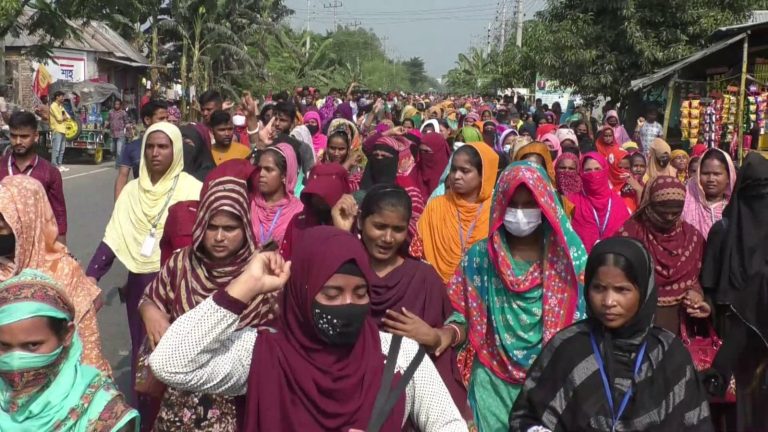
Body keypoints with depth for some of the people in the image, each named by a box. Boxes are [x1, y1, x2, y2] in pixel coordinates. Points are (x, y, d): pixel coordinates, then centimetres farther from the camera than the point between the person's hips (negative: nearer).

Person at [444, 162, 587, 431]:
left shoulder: (567, 254, -3)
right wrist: (448, 334, -21)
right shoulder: (480, 256, -1)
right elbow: (467, 318, 1)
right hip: (495, 382, 0)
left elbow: (585, 319, -2)